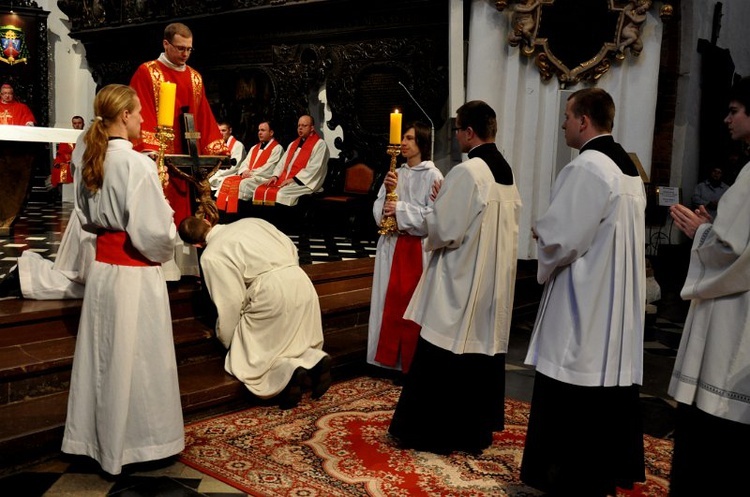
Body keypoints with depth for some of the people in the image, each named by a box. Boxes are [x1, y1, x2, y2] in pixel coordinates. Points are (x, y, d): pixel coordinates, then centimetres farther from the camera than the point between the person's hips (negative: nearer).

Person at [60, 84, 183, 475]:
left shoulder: (92, 161, 5)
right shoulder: (136, 163, -18)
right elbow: (153, 230, -20)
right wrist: (163, 251, -2)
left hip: (101, 265, 8)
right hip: (135, 273, -7)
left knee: (102, 357, 16)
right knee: (135, 360, 5)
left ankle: (95, 435, 30)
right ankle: (138, 440, 18)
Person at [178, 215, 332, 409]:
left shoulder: (210, 255, 5)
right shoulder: (250, 221, 21)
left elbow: (229, 302, 2)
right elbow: (292, 249, 22)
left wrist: (225, 340, 16)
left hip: (270, 292, -6)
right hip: (300, 281, 6)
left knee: (244, 358, 10)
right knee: (293, 341, 26)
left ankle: (287, 371, -15)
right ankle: (315, 359, -4)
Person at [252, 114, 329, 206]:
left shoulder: (320, 144, -3)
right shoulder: (293, 144, 23)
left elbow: (314, 168, -14)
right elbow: (282, 162, 21)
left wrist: (294, 179, -19)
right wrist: (275, 175, 1)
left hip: (304, 182, -8)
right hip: (285, 179, 8)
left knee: (281, 194, -33)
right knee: (260, 190, -11)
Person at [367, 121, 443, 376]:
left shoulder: (432, 176, -6)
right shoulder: (395, 174, 11)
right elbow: (378, 211, 8)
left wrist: (401, 209, -16)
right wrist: (387, 191, -9)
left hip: (417, 248, -6)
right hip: (391, 246, 6)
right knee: (390, 301, 9)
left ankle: (412, 361, 11)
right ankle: (389, 356, 19)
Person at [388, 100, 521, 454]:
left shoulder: (466, 172, -18)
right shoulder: (507, 174, 7)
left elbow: (444, 230, -19)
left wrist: (437, 203, 1)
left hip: (459, 283, -8)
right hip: (495, 283, 8)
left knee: (441, 359, 2)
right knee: (484, 352, 14)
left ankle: (428, 431, 11)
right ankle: (476, 430, 24)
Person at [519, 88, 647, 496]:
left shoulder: (585, 168, -17)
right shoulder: (628, 168, 12)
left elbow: (559, 238, -20)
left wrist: (539, 232, 1)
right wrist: (553, 232, 14)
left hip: (584, 304, -9)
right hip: (620, 300, 9)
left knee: (571, 396, 0)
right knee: (612, 381, 16)